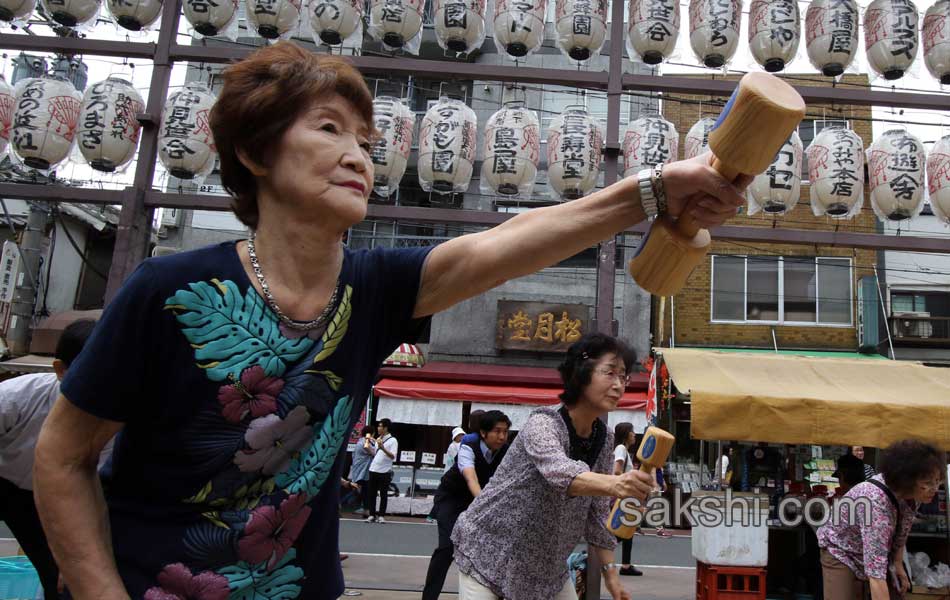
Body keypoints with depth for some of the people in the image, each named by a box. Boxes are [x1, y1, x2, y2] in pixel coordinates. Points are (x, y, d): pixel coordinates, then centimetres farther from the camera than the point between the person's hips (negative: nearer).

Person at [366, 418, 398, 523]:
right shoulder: (378, 439, 17)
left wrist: (382, 448, -25)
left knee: (383, 495, 1)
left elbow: (393, 456, -16)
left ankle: (381, 516, 7)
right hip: (373, 470, 6)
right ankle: (372, 515, 12)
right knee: (372, 494, 6)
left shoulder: (393, 440, -5)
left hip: (385, 472, -6)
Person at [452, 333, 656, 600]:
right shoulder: (543, 423, -23)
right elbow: (560, 472, -44)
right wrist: (613, 483, -61)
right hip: (491, 553, -6)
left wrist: (610, 570, -1)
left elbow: (597, 511, 5)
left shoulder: (605, 440, -3)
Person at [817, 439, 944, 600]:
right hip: (841, 553, -7)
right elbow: (875, 573, -44)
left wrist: (898, 565, 6)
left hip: (877, 554, 7)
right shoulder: (876, 501, -41)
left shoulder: (912, 494, -18)